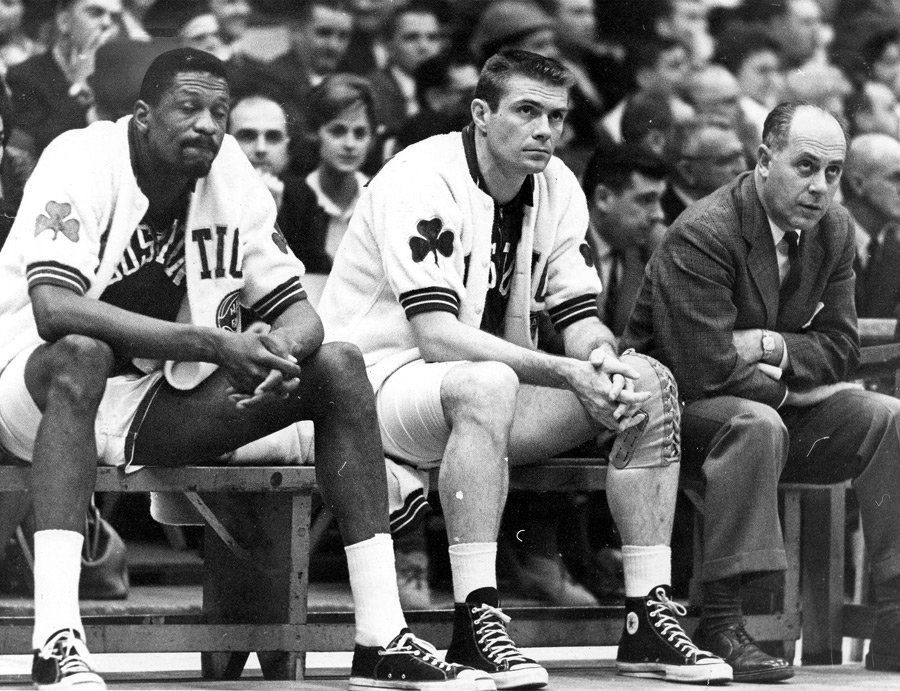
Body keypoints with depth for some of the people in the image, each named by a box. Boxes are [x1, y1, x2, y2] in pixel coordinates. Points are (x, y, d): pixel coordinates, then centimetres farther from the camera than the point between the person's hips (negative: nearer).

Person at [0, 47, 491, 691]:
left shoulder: (232, 177, 0)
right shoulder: (84, 161, -18)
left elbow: (300, 312, 2)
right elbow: (54, 309, -34)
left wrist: (277, 346, -25)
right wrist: (209, 342, -39)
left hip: (161, 400, 6)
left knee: (339, 367, -9)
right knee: (79, 354, -41)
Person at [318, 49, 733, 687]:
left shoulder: (557, 188, 5)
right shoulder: (423, 180, -19)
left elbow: (581, 317, 5)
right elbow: (438, 337, -28)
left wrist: (605, 361, -21)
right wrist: (567, 373, -33)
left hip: (487, 389, 8)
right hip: (379, 379, -8)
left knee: (649, 383, -9)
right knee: (485, 385, -40)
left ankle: (649, 620, -10)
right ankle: (477, 620, -39)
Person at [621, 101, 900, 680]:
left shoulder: (835, 230, 1)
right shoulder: (702, 236, -22)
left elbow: (840, 349, 3)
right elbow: (707, 371, -27)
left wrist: (770, 346, -15)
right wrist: (789, 383, -12)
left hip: (773, 407, 7)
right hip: (677, 410, -7)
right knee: (757, 424, -37)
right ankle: (720, 626, -36)